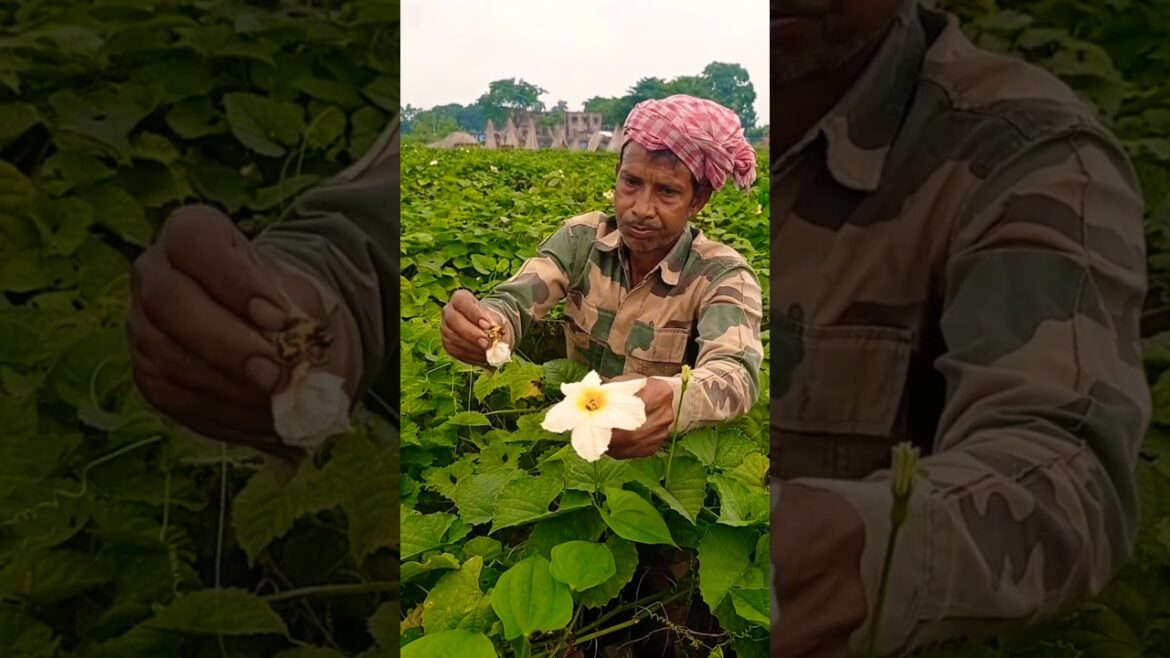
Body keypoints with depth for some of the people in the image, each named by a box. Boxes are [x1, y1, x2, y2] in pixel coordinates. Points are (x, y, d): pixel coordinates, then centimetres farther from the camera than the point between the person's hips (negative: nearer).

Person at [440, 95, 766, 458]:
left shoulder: (723, 275, -14)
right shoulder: (582, 239, -5)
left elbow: (736, 373, -31)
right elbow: (512, 301, -18)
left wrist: (672, 401, -54)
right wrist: (484, 323, -43)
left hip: (664, 451, -1)